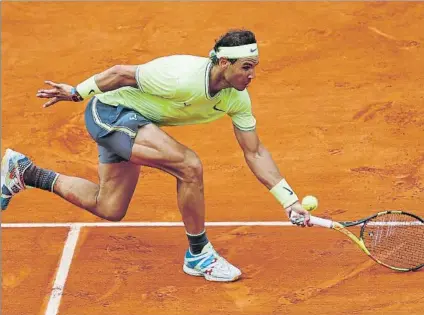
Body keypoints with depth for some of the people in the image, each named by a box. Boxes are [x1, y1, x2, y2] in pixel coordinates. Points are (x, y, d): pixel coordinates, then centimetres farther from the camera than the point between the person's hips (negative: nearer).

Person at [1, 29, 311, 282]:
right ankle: (198, 255, -10)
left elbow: (256, 153, -6)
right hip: (110, 110, -9)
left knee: (109, 210, 19)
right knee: (189, 165, -27)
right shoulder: (181, 77, -35)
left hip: (130, 119, 9)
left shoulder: (238, 98, -13)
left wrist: (290, 201, -12)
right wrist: (77, 92, -9)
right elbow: (120, 73, -21)